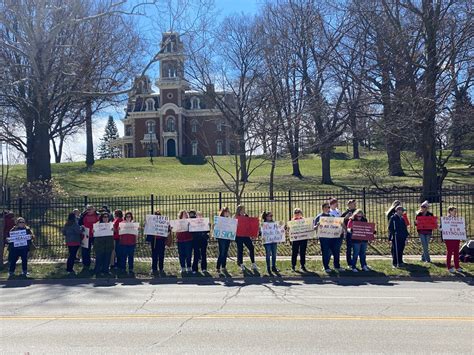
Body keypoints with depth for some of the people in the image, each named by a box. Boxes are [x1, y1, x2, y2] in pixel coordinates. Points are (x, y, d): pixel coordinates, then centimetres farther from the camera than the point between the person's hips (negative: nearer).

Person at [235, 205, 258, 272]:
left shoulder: (246, 216, 11)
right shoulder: (236, 217, -2)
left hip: (246, 235, 4)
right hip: (239, 236, -4)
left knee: (251, 248, -3)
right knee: (240, 250, 3)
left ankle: (253, 264, 5)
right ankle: (241, 264, 15)